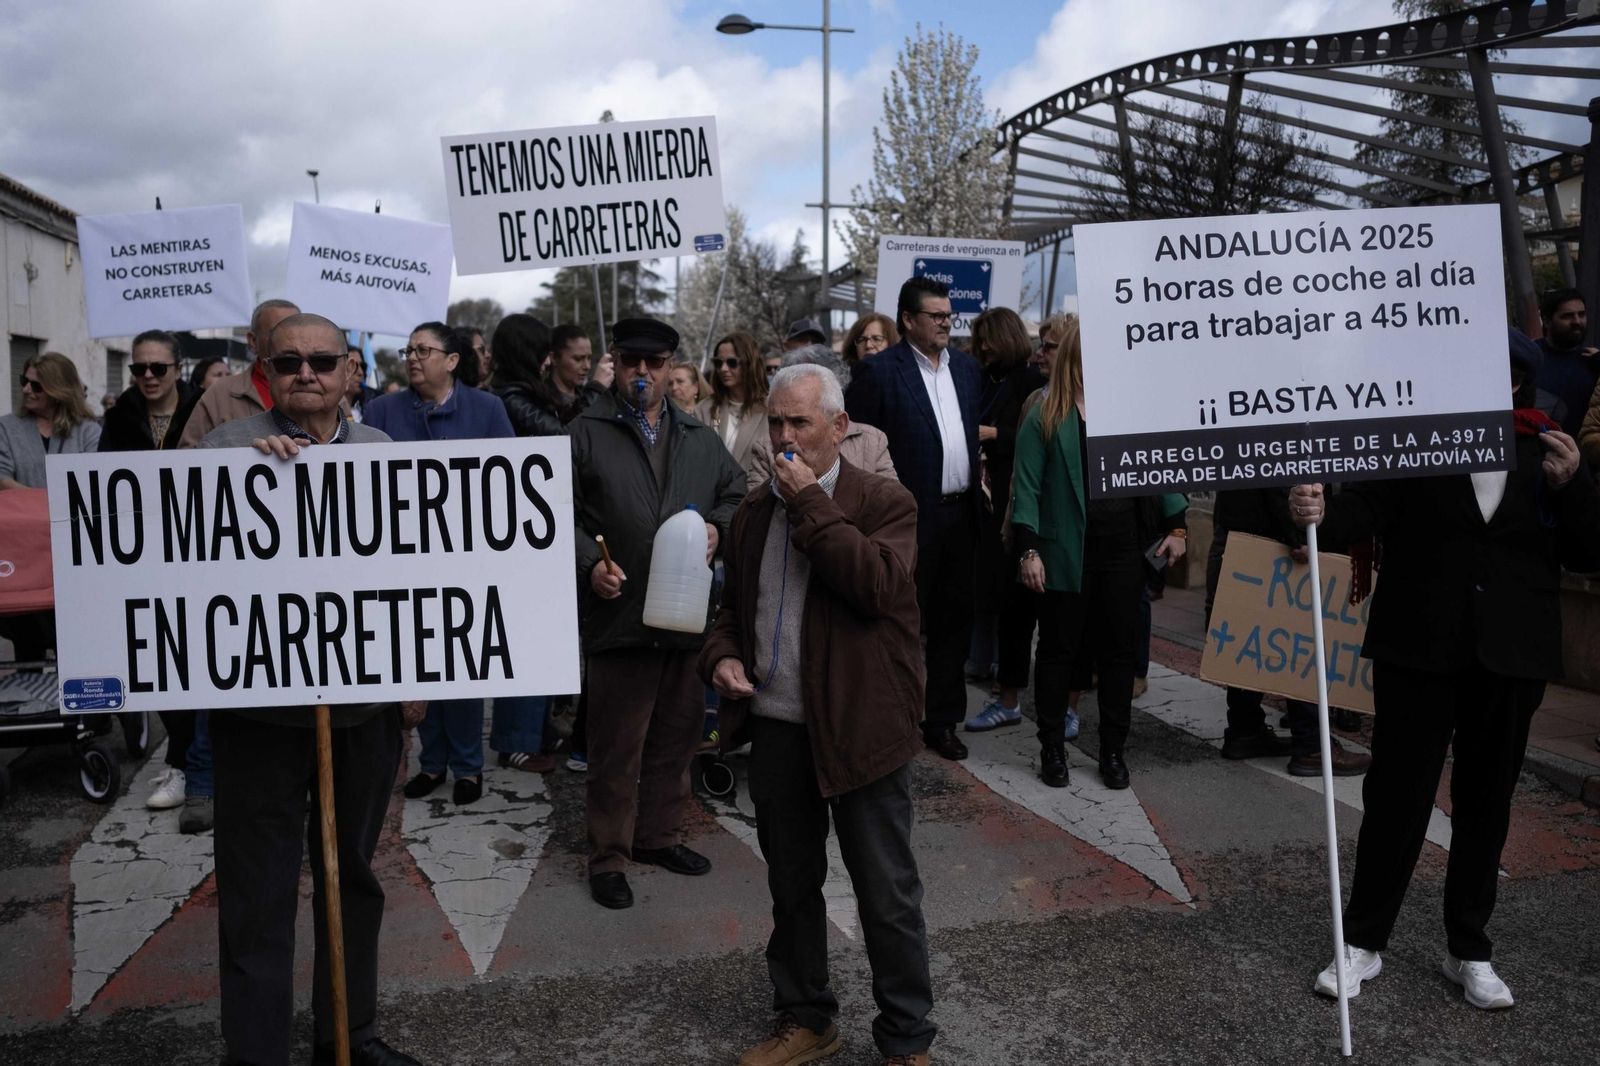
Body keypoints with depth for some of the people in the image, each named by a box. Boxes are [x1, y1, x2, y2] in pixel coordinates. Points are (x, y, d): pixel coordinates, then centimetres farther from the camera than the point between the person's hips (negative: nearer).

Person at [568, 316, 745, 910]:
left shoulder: (700, 438, 14)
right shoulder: (586, 434, 1)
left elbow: (737, 494, 20)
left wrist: (718, 527, 0)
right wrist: (589, 564, -16)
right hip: (619, 614, -4)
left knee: (677, 736, 15)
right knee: (616, 745, 3)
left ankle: (659, 834, 34)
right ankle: (608, 856, 17)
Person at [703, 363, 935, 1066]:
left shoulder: (884, 502, -6)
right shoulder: (753, 513, 11)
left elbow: (880, 584, -25)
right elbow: (732, 607, 20)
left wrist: (810, 502, -20)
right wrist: (721, 656, -1)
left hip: (861, 726, -5)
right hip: (776, 727, 6)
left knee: (888, 895, 6)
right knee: (791, 887, 18)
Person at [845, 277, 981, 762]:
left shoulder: (966, 366, 11)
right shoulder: (878, 371, -9)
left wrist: (979, 481, 10)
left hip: (959, 515, 6)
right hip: (911, 518, -6)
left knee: (954, 621, 13)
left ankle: (942, 721, 26)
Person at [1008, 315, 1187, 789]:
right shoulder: (1044, 418, -3)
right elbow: (1027, 488, -7)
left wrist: (1175, 526, 6)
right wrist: (1028, 551, -13)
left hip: (1123, 550, 3)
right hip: (1066, 553, -3)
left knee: (1119, 648, 9)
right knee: (1059, 648, 7)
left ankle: (1113, 749, 22)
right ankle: (1052, 748, 20)